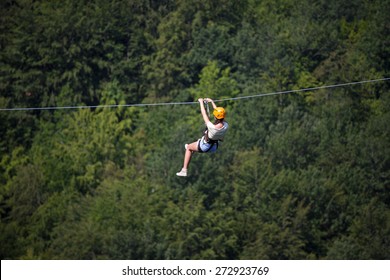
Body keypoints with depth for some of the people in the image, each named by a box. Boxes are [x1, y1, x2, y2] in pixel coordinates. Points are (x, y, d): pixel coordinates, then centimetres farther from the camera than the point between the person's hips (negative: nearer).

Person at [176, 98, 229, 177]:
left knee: (189, 148, 22)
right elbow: (220, 113, -7)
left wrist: (201, 102, -12)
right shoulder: (226, 126, -22)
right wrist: (212, 102, 5)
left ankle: (184, 170, 24)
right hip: (214, 148, 6)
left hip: (205, 147, -6)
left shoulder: (212, 127, -39)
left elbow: (204, 115, -27)